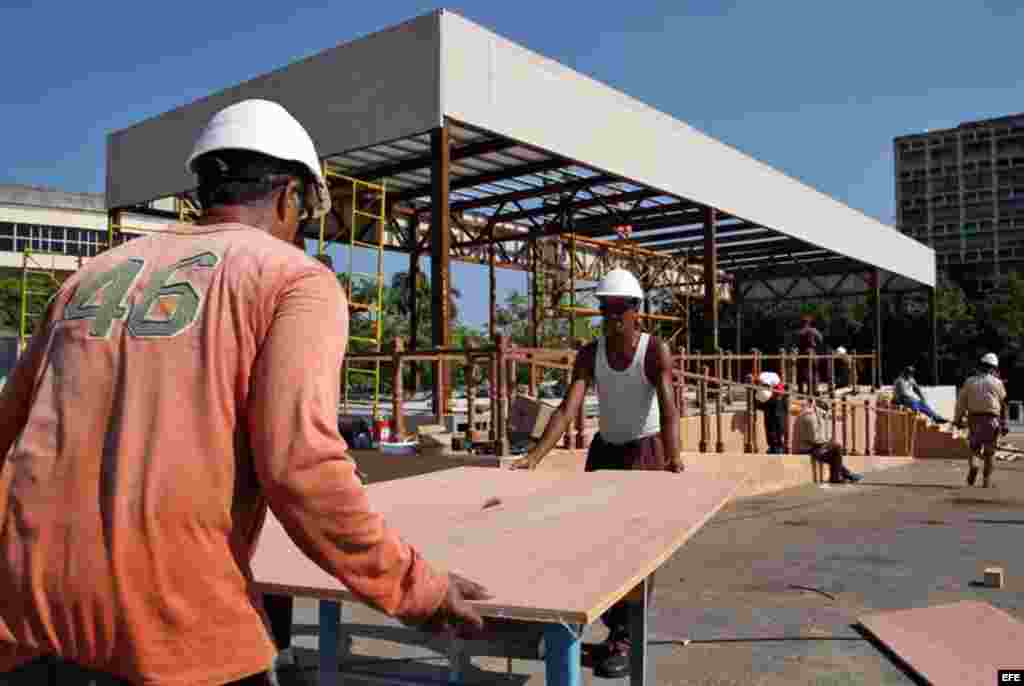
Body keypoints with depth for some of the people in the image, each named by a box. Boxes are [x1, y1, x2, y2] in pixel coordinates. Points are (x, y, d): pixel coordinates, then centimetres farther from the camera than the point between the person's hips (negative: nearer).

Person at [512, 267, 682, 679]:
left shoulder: (656, 351, -20)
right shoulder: (589, 354, -11)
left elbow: (669, 411, -32)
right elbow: (567, 410, -21)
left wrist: (673, 460, -49)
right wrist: (534, 457, -33)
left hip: (646, 450, -4)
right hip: (604, 449, 4)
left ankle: (626, 639, 6)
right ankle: (616, 627, 25)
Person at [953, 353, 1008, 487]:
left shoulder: (969, 382, 5)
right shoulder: (997, 383, 2)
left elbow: (961, 402, 1)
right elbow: (1004, 405, 1)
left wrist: (957, 419, 6)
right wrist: (1005, 425, 5)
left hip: (974, 419, 1)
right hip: (991, 420, -1)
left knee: (974, 447, 14)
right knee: (989, 452, 7)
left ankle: (972, 466, -15)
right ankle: (987, 480, 9)